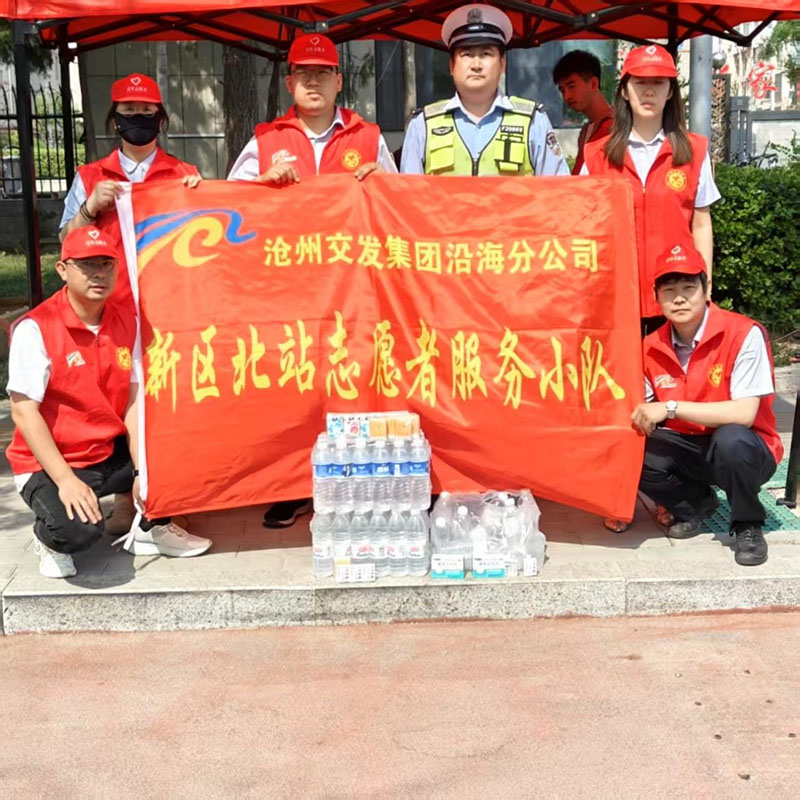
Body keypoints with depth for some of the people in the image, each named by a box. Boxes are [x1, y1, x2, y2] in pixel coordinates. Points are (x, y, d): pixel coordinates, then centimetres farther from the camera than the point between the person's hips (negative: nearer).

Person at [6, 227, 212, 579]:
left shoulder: (127, 322, 1)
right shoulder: (35, 328, -16)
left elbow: (133, 402, -2)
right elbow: (24, 412, -19)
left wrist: (141, 470, -11)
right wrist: (65, 479, -25)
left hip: (112, 455, 6)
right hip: (49, 465, -6)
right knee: (79, 530, -33)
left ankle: (151, 529, 14)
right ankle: (49, 537, 6)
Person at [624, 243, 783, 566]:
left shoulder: (744, 334, -21)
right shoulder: (652, 347, -5)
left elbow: (744, 413, -28)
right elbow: (646, 414, 3)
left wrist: (671, 407, -29)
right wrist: (642, 418, -21)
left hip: (744, 451, -4)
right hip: (687, 449, 5)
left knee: (731, 439, -38)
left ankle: (748, 525, -7)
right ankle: (695, 503, 9)